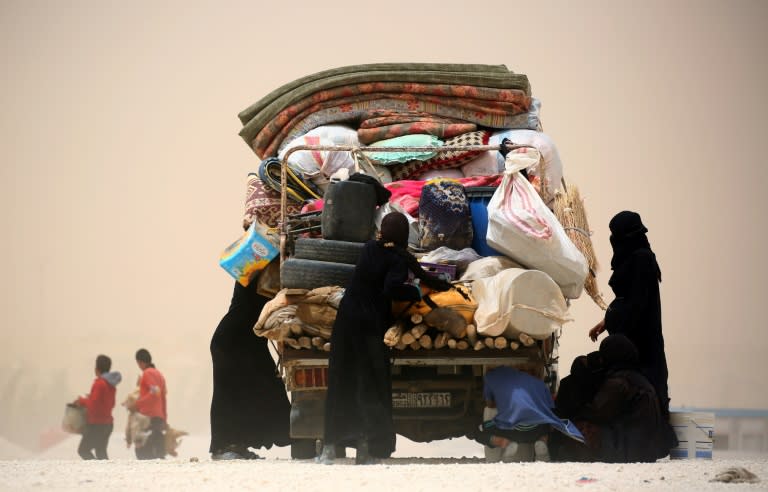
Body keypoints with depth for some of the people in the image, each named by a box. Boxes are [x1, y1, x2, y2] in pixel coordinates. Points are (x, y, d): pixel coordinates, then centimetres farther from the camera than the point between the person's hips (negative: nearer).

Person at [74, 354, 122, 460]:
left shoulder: (99, 383, -16)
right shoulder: (111, 384, 11)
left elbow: (93, 405, -19)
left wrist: (82, 401, -3)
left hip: (96, 424, -9)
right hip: (107, 423, 9)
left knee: (83, 450, -5)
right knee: (101, 452, 13)